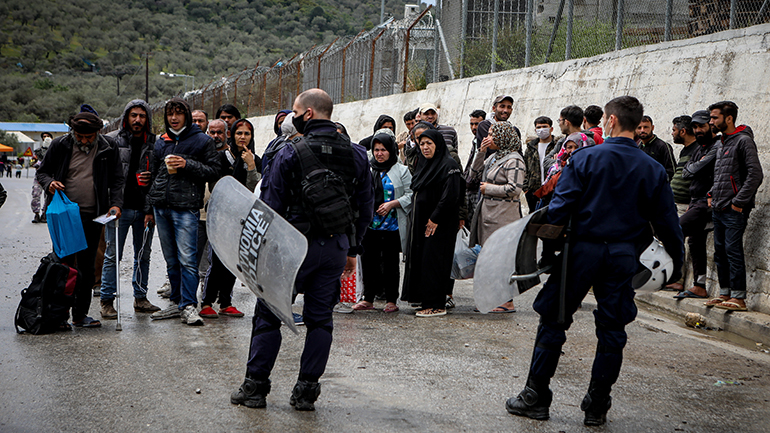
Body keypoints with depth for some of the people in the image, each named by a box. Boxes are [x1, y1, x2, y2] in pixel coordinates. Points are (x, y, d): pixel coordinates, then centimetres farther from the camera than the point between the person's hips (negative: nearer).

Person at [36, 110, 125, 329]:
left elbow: (117, 179, 6)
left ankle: (80, 314, 14)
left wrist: (116, 203, -9)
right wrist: (49, 184, -13)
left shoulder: (108, 148, 2)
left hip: (92, 217, 1)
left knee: (86, 266, 6)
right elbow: (42, 171, 9)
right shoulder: (60, 145, 0)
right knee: (64, 262, -3)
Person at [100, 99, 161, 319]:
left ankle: (141, 298, 21)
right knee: (113, 255, -2)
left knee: (144, 254, 10)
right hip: (119, 207, -3)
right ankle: (107, 301, 6)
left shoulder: (154, 144, 7)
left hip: (145, 208, 3)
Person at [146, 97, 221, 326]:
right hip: (161, 207, 6)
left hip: (186, 207, -6)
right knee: (171, 261, 10)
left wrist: (187, 165, -14)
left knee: (187, 259, -12)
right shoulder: (161, 142, 18)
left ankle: (189, 305, -9)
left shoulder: (202, 140, 3)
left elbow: (214, 171, -2)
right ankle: (177, 302, 17)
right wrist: (149, 207, 19)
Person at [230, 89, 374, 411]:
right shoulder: (357, 155, 5)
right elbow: (365, 208, 9)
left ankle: (255, 386, 12)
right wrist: (352, 249, 17)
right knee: (320, 318, 10)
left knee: (268, 314, 8)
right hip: (336, 247, 4)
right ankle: (306, 390, 11)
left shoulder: (289, 154, -10)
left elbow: (271, 207, -8)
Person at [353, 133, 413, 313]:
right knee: (368, 261, 3)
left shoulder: (401, 170, 3)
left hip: (392, 225, -3)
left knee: (390, 262, 1)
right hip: (370, 225, 3)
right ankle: (368, 299, 12)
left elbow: (411, 195, -3)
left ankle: (391, 300, 10)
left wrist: (392, 204, -13)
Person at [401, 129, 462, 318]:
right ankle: (425, 300, 15)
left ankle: (437, 305, -4)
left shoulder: (449, 166, -11)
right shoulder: (423, 164, 17)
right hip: (420, 222, 9)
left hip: (439, 224, -9)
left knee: (433, 261, -9)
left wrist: (435, 218, -19)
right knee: (419, 258, 8)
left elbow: (451, 196, -19)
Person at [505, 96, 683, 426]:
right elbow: (667, 221, 6)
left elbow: (561, 206, -11)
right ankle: (597, 407, 15)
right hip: (623, 256, 3)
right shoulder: (653, 170, 2)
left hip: (582, 250, -2)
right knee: (612, 331, 10)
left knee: (553, 323, 8)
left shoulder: (585, 157, -7)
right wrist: (677, 261, 18)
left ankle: (536, 398, 12)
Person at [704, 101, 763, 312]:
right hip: (719, 208, 9)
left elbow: (755, 175, -17)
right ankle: (725, 293, 19)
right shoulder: (720, 143, 16)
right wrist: (712, 194, 14)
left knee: (733, 250, -9)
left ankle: (739, 298, -6)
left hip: (735, 210, -9)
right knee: (720, 251, 11)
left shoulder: (743, 141, -11)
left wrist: (739, 201, -18)